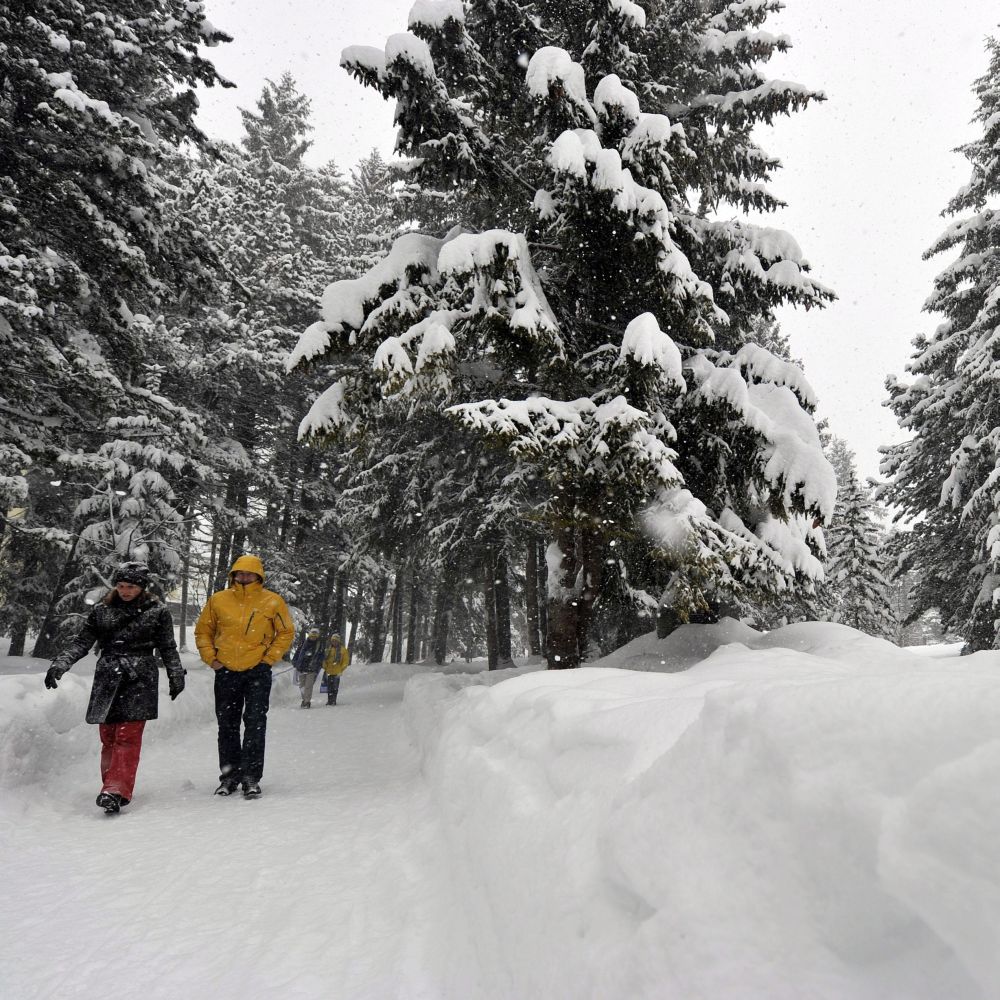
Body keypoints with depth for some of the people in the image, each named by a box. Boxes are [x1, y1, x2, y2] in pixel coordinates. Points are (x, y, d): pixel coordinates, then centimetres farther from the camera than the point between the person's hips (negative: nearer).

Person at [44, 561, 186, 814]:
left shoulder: (158, 611, 1)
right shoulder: (102, 610, 7)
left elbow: (168, 648, 8)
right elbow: (82, 642, 8)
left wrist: (176, 676, 10)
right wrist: (59, 665, -6)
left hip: (140, 679, -3)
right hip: (108, 678, 3)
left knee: (128, 736, -11)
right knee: (108, 736, 4)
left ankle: (116, 792, -15)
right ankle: (113, 786, 15)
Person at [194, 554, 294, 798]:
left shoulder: (272, 601, -2)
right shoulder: (218, 600, 3)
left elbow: (286, 633, 4)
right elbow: (203, 631, 13)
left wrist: (269, 658, -4)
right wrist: (211, 658, 2)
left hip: (257, 671, -2)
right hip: (226, 671, 3)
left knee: (255, 724, -5)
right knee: (227, 725, 10)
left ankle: (251, 777, 2)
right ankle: (229, 775, 22)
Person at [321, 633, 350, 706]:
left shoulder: (343, 649, 0)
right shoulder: (329, 649, 10)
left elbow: (346, 661, -1)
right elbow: (325, 660, 13)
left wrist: (341, 670, -8)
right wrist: (325, 668, 2)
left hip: (337, 672, -3)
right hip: (329, 671, 3)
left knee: (335, 687, 0)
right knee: (329, 687, 4)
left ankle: (333, 701, 6)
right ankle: (329, 700, 10)